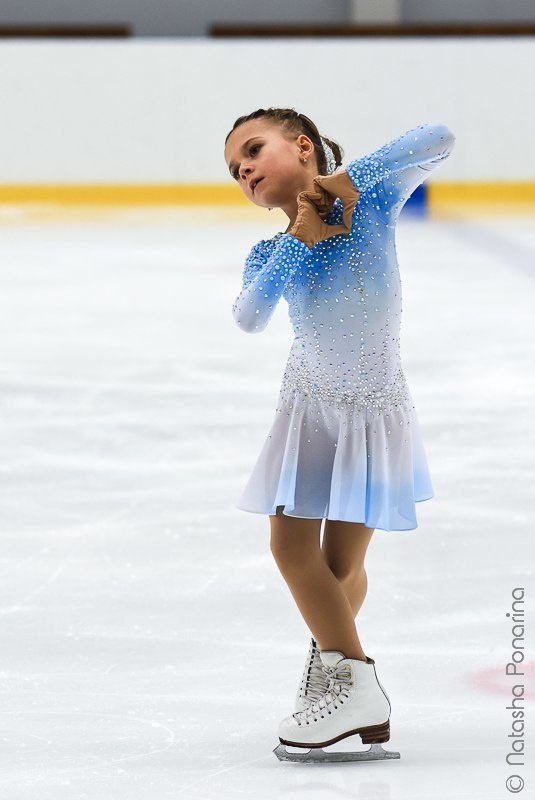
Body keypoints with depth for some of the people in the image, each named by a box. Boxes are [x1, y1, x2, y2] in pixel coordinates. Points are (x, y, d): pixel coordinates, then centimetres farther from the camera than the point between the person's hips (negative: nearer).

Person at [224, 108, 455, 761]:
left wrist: (346, 180, -28)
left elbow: (438, 138, -27)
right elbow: (250, 318, -26)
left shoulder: (371, 199, -13)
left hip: (373, 409, -3)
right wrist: (298, 242, -27)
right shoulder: (271, 254, -7)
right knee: (291, 546, -4)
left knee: (341, 565, -1)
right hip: (310, 408, 3)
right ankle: (352, 680, 9)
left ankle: (333, 655, 25)